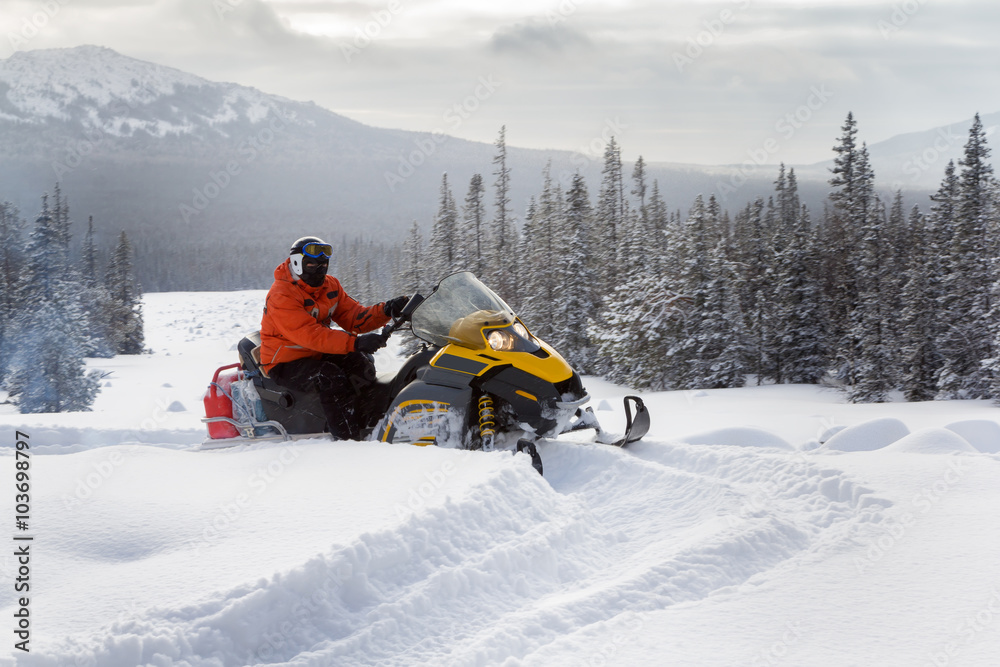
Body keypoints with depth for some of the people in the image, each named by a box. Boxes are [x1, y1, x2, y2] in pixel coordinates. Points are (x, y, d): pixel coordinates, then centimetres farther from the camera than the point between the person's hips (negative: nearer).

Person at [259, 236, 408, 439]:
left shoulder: (330, 287, 6)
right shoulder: (281, 296, -20)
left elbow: (354, 318, 3)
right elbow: (309, 335, -32)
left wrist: (386, 310, -17)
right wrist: (355, 342, -42)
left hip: (316, 356, 8)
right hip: (285, 364, -8)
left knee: (361, 362, -17)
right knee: (331, 377, -33)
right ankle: (348, 438, -35)